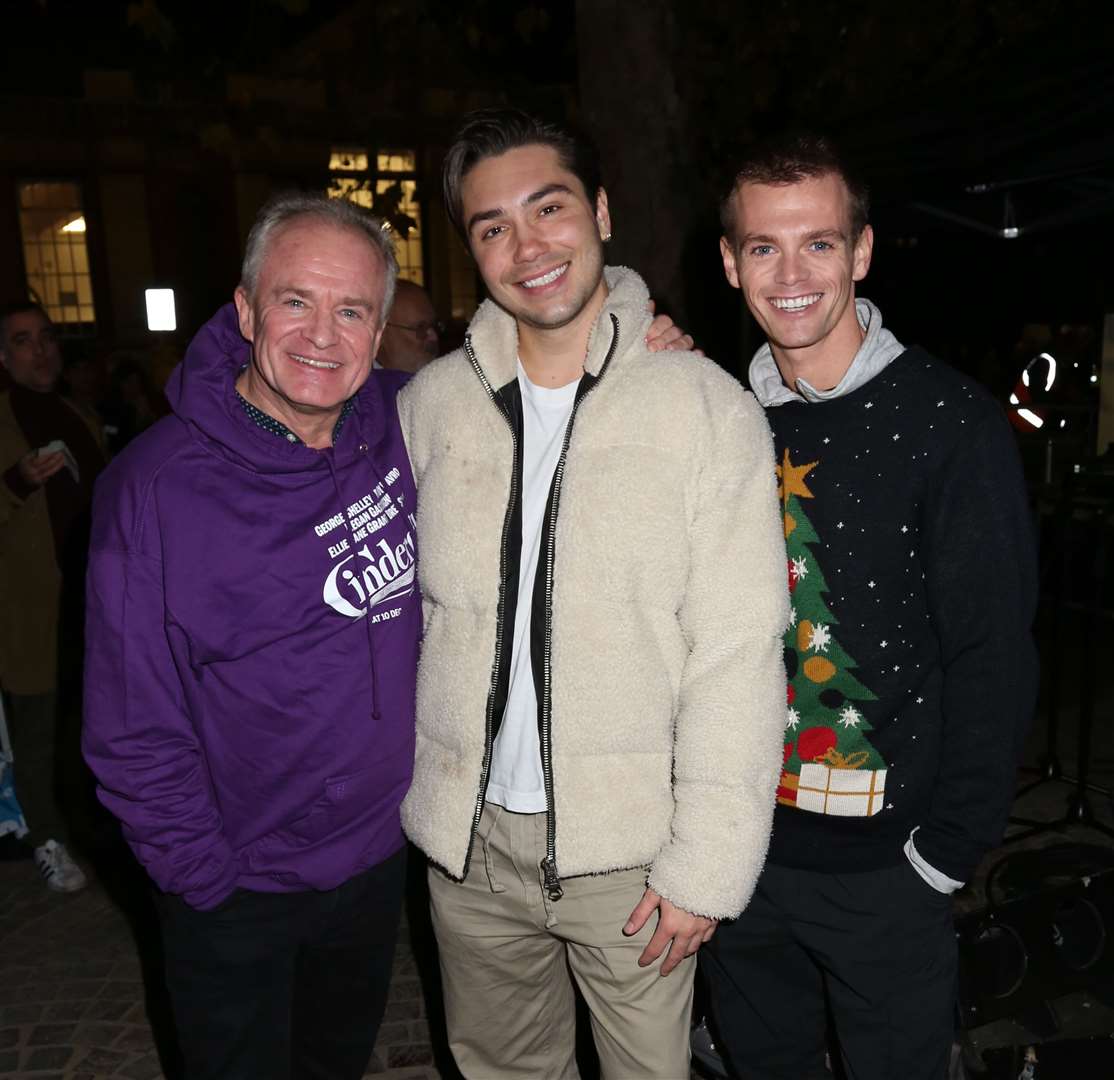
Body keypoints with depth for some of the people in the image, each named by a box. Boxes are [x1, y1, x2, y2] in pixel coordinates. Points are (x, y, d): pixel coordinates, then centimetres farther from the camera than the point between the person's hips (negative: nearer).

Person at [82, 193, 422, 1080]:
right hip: (238, 893, -4)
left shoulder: (406, 424, -9)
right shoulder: (157, 483, -21)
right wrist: (206, 876, -13)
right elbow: (133, 727, -16)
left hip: (380, 859, 4)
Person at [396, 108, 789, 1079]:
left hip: (627, 850, -3)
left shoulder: (708, 405, -10)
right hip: (467, 838, 3)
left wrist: (707, 864, -12)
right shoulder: (432, 402, 0)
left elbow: (737, 658, -12)